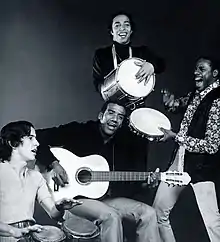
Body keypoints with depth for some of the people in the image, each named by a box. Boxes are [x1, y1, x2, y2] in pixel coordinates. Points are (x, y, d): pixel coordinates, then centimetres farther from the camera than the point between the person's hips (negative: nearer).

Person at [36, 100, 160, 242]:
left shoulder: (123, 144, 8)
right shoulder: (77, 131, -8)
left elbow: (125, 186, 10)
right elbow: (38, 139, -12)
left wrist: (144, 182, -9)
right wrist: (54, 163, -24)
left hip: (106, 198, 6)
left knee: (148, 213, -10)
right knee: (111, 216, -32)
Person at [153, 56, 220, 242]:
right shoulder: (196, 93, 6)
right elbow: (181, 104, 29)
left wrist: (175, 136, -18)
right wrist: (172, 103, 4)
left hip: (201, 166, -8)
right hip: (180, 160, 8)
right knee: (158, 211, 13)